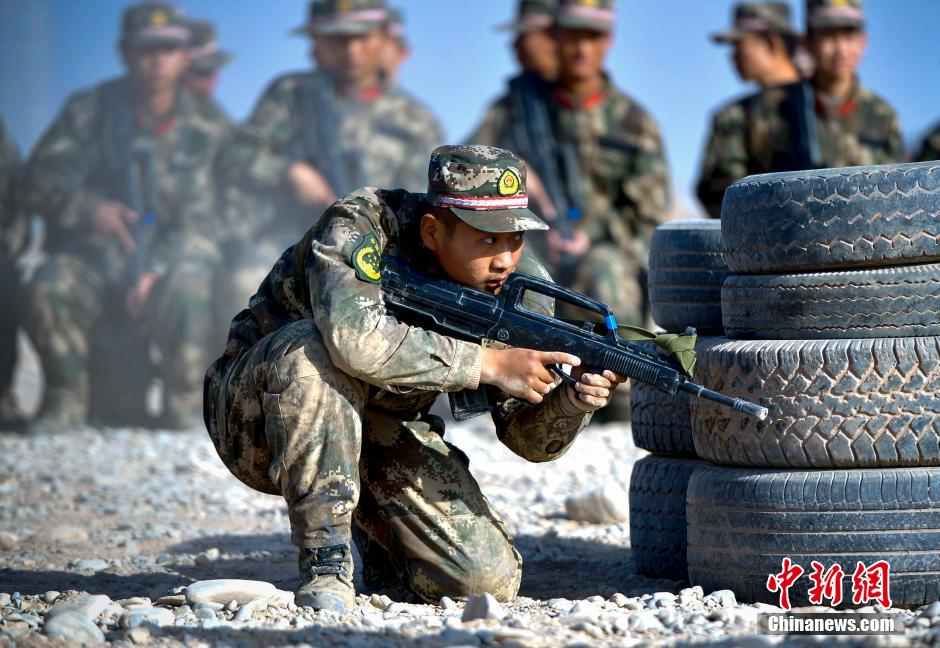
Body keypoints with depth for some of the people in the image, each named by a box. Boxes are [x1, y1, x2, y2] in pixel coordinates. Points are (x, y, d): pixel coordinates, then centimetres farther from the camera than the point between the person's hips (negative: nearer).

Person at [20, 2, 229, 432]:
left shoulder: (204, 130, 2)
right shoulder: (90, 111, 4)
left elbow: (198, 223, -3)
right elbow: (39, 183, -1)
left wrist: (155, 272, -21)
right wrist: (91, 209, -22)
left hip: (167, 259, -1)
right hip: (90, 258, 1)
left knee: (186, 290, -35)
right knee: (48, 288, -31)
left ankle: (185, 404, -12)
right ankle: (66, 400, -10)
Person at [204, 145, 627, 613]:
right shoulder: (360, 227, -26)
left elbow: (527, 436, -8)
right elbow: (353, 336, -47)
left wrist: (573, 401, -31)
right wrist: (488, 364, -41)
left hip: (383, 430, 5)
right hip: (260, 412, -5)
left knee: (488, 581, -13)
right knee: (311, 350, -38)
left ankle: (368, 531, 19)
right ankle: (326, 561, -29)